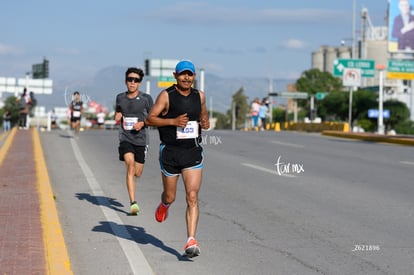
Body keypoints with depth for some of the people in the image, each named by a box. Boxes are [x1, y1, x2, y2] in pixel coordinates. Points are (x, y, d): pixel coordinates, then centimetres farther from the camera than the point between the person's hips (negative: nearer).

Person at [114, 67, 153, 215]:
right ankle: (133, 203, -22)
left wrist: (143, 123, -14)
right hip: (125, 138, 0)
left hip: (140, 139, 0)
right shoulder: (120, 97, 6)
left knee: (137, 173, 6)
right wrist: (117, 117, 1)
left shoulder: (146, 99, -2)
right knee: (130, 166, -20)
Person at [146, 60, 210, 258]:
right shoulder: (166, 96, -6)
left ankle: (191, 241, -12)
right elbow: (150, 119, -8)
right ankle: (164, 205, 51)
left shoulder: (199, 96, 6)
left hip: (193, 152, 2)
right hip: (170, 152, -2)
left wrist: (205, 122, 3)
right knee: (170, 197, 12)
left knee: (192, 197, -10)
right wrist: (173, 121, -21)